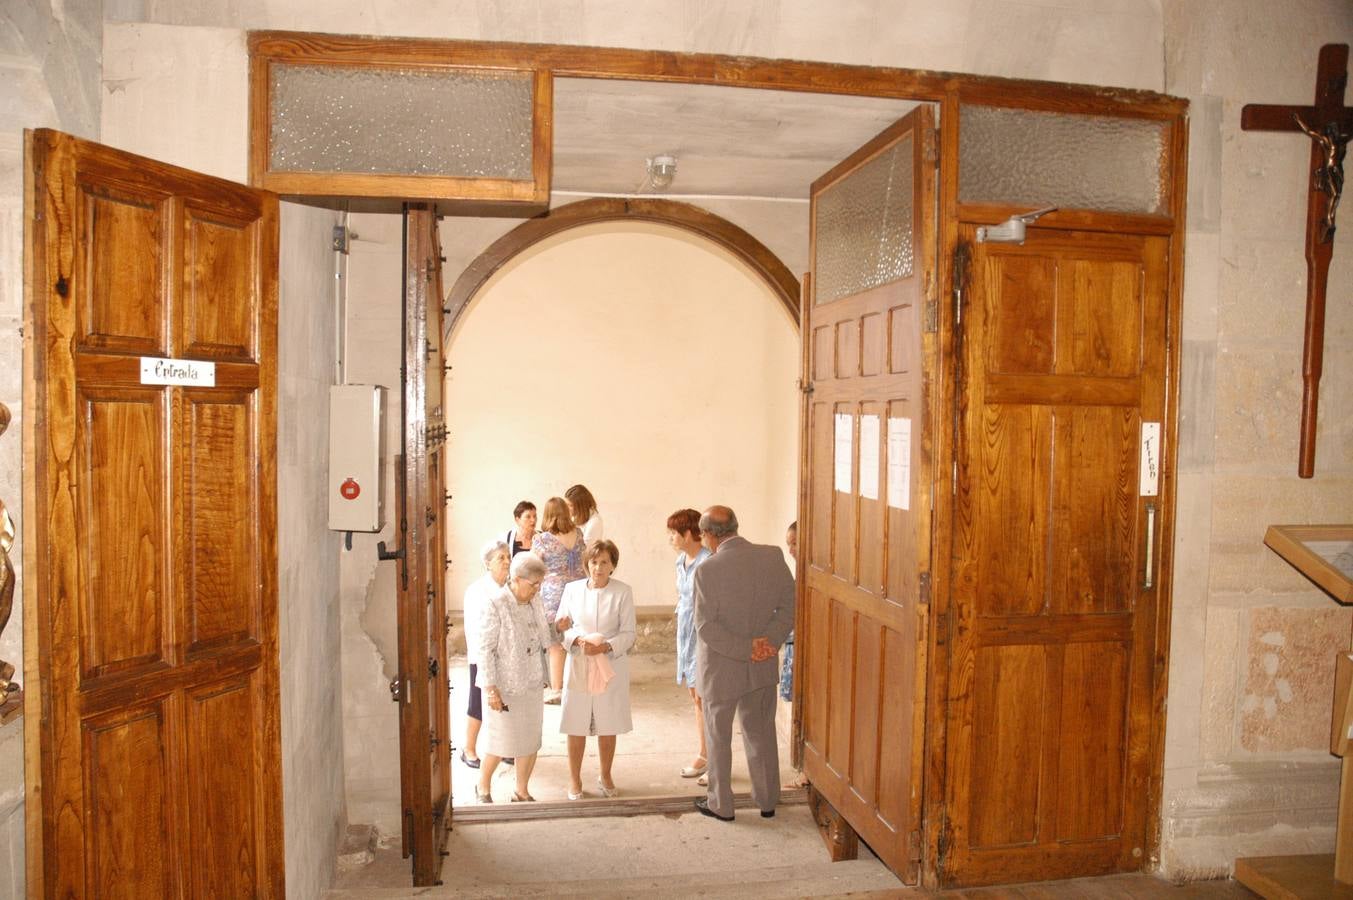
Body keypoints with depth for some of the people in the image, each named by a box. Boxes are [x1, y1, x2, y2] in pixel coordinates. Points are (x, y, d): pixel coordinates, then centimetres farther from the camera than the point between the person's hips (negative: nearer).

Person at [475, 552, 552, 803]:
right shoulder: (495, 605, -17)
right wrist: (491, 688, -18)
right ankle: (483, 787, 30)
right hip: (504, 687, -6)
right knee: (500, 744, 5)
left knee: (531, 741, 12)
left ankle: (522, 791, 30)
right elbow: (485, 649, -16)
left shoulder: (534, 603, 4)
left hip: (531, 685, 6)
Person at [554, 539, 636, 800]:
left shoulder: (623, 592, -6)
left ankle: (606, 776, 32)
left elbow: (628, 633, -5)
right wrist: (578, 640, -16)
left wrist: (606, 646, -21)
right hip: (578, 667, 1)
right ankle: (574, 780, 23)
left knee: (608, 726, 11)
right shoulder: (572, 589, -1)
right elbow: (560, 627, 3)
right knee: (576, 726, 5)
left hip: (611, 668, -1)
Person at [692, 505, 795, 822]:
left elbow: (706, 627, -20)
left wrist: (747, 649, -16)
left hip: (720, 668, -4)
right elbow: (789, 606, -5)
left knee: (718, 737, 15)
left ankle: (721, 805, 28)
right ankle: (767, 800, 33)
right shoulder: (774, 557, -8)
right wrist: (770, 640, -12)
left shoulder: (707, 570, -20)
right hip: (763, 667, 4)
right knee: (761, 733, 20)